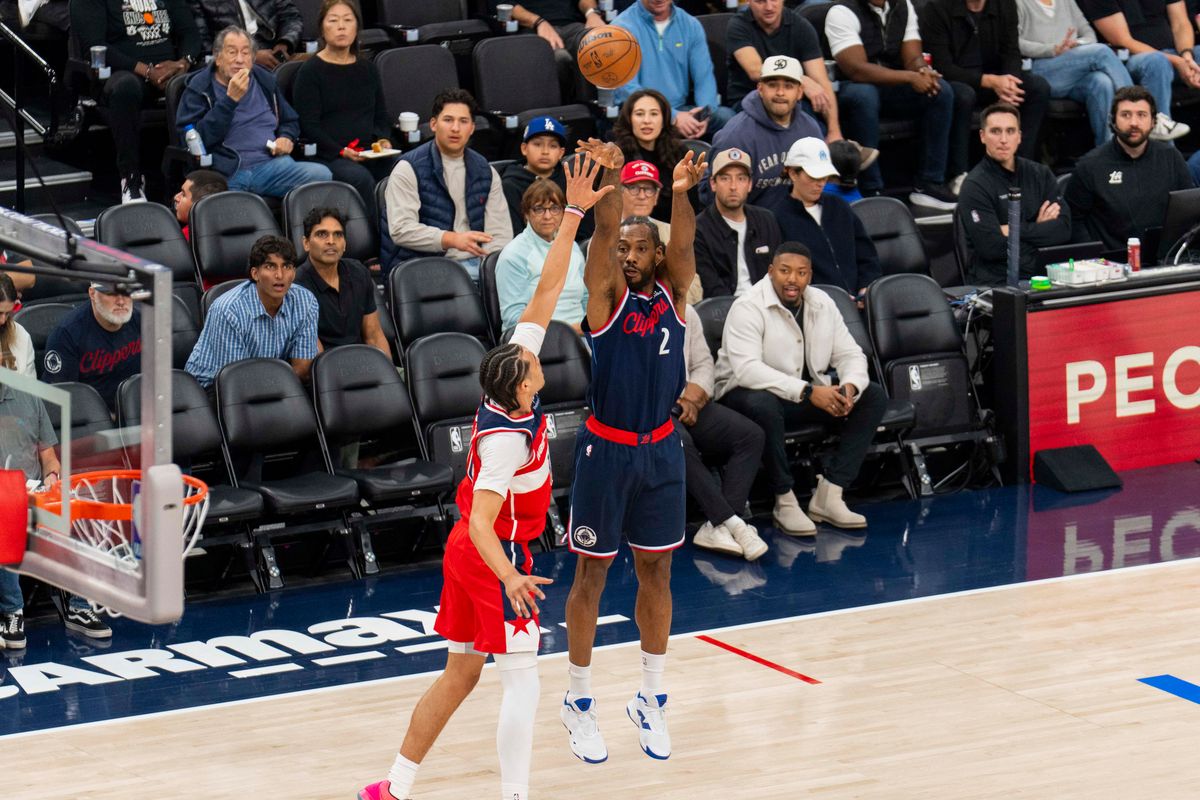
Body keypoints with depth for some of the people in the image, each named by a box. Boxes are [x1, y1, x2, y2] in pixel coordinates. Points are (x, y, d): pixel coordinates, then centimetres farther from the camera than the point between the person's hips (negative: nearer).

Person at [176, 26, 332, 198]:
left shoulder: (265, 81, 21)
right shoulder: (198, 89, 6)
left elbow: (290, 121, 36)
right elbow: (196, 139, -9)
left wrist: (287, 138, 11)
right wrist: (230, 100, -12)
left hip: (271, 164, 5)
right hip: (225, 174, -5)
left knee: (321, 175, -23)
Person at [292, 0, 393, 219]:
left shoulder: (368, 69, 21)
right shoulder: (310, 71, 4)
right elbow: (308, 125, -4)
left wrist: (383, 140, 2)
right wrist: (342, 152, -16)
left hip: (369, 153, 5)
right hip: (329, 157, -5)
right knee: (361, 178, -36)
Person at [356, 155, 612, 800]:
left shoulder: (508, 380, -7)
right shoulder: (508, 440, -28)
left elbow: (545, 292, -4)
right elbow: (483, 522, -34)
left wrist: (574, 213, -7)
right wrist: (511, 578, -50)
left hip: (466, 552, 9)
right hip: (494, 557, -9)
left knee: (459, 675, 15)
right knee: (522, 685, -4)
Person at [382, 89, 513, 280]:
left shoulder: (485, 172, 16)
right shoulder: (409, 169, 1)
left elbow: (499, 233, 11)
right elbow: (401, 230, -11)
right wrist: (452, 239, -23)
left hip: (474, 263, 5)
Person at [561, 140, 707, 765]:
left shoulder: (673, 293, 0)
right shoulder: (605, 293, -6)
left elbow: (683, 244, -19)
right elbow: (604, 232, -23)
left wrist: (681, 194, -41)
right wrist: (609, 181, -42)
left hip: (660, 450, 3)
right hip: (606, 450, -3)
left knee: (655, 574, 11)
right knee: (592, 574, 5)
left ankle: (651, 700, 23)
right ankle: (579, 702, 15)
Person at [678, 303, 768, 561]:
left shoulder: (685, 313, 17)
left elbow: (703, 364, 13)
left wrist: (691, 399, -7)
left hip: (684, 405, 6)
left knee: (750, 435, -18)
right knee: (677, 442, -38)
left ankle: (717, 527, -30)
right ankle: (731, 522, -36)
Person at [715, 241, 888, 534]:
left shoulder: (822, 304, 3)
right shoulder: (748, 307, -18)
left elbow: (850, 354, 4)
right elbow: (747, 369, -31)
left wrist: (850, 387, -21)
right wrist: (808, 392, -37)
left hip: (810, 392, 7)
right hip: (749, 392, -7)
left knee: (873, 397, -9)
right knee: (763, 405, -42)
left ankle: (828, 495, -16)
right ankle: (785, 500, -24)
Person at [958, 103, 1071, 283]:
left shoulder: (1041, 174, 12)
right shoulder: (975, 186, -3)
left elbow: (1063, 229, 0)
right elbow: (992, 247, -13)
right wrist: (1038, 230, -2)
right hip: (995, 282, -4)